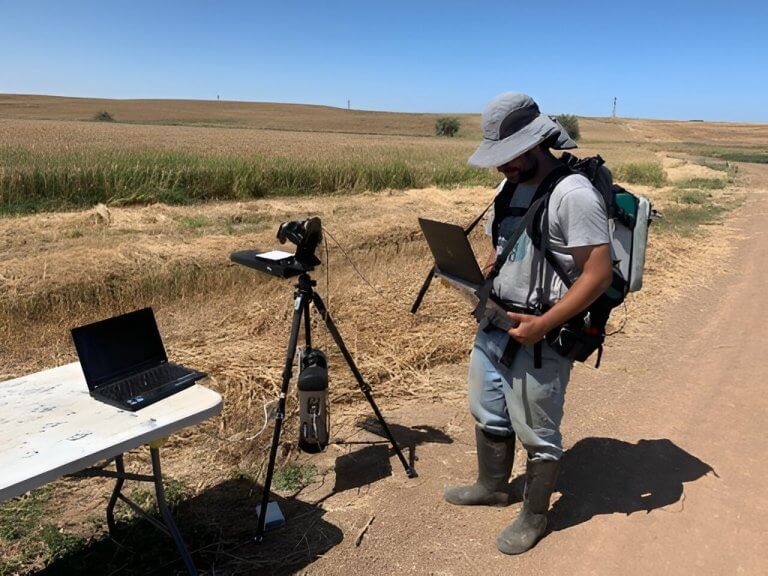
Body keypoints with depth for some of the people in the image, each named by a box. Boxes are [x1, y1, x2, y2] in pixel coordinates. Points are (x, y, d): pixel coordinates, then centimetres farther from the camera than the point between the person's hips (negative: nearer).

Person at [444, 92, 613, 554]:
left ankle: (534, 518, 31)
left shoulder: (573, 193, -20)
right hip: (496, 325, 9)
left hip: (539, 338, -9)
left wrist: (543, 325, -24)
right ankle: (493, 486, 46)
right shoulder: (512, 187, 8)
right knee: (488, 413, 23)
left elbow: (599, 275, -21)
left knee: (538, 434, 8)